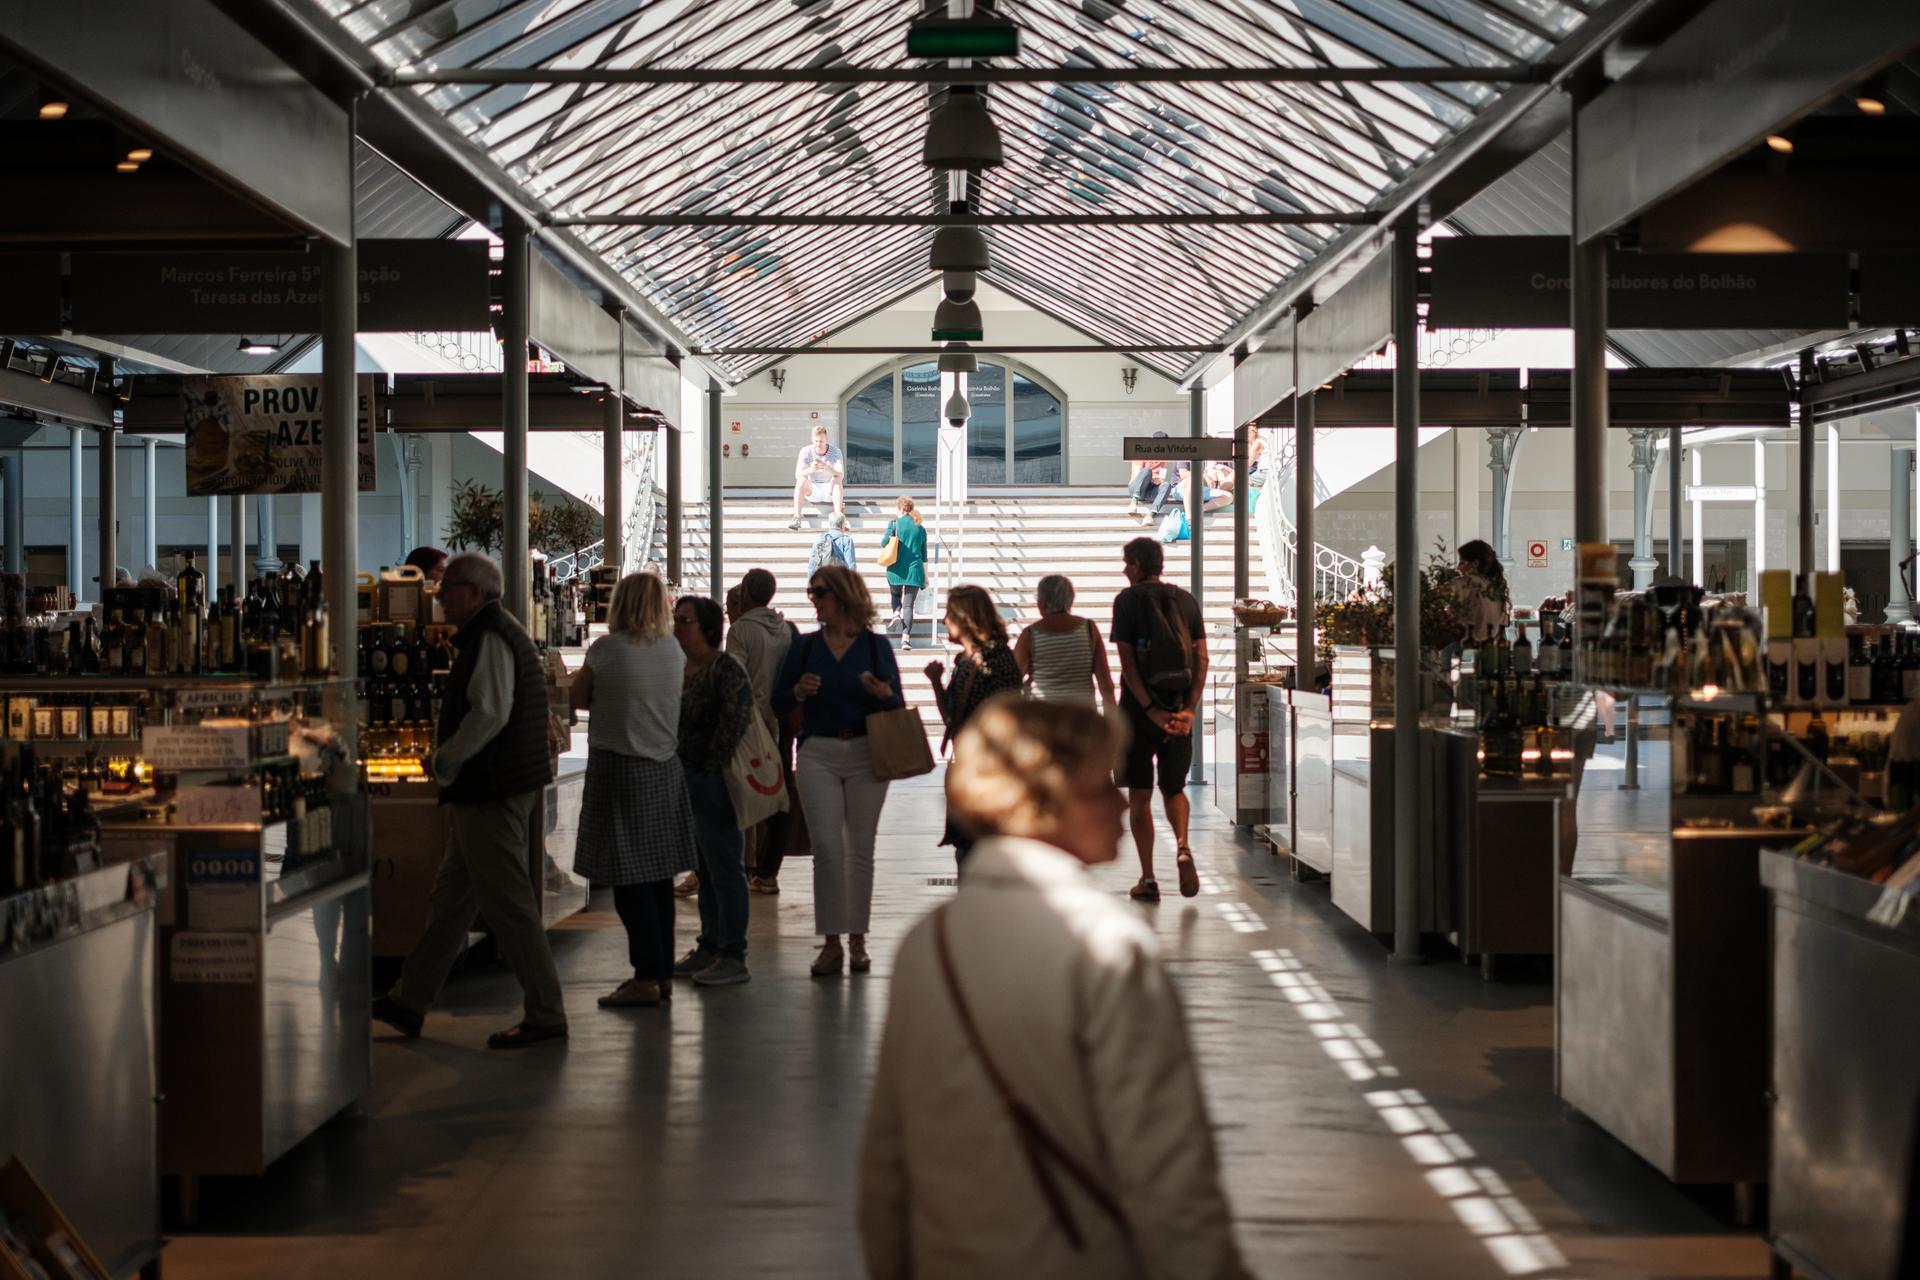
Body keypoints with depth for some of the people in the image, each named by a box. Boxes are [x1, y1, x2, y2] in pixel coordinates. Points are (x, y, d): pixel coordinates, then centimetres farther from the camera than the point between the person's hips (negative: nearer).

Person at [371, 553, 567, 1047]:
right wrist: (450, 764, 17)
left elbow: (490, 714, -24)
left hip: (492, 794, -11)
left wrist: (444, 762, -13)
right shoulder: (497, 633, 18)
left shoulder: (491, 638, -15)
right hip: (487, 790, 11)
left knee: (508, 903, -6)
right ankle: (411, 1001, 24)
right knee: (450, 898, 16)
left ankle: (546, 1015, -1)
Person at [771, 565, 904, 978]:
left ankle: (857, 940, 12)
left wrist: (883, 694, -19)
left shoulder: (875, 646, 3)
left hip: (866, 754, -1)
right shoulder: (805, 646, 7)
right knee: (827, 848, -5)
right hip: (819, 754, 1)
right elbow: (777, 704, 8)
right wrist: (798, 692, -13)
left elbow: (898, 707, 3)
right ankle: (831, 942, 0)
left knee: (860, 848, 4)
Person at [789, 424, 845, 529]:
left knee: (837, 480, -31)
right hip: (811, 491, 1)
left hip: (829, 490, -1)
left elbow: (841, 475, -25)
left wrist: (827, 468, -44)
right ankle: (796, 518, -36)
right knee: (801, 480, -29)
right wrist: (810, 470, -44)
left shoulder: (835, 451, -12)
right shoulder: (806, 451, -11)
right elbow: (797, 475, -22)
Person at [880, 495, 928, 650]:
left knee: (895, 595, 25)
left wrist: (883, 537, 20)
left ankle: (896, 614, -4)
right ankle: (906, 637, -9)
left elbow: (884, 544, -4)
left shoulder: (894, 524, -3)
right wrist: (925, 576, 17)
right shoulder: (921, 528, 8)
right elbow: (924, 554, 11)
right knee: (909, 605, 2)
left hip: (896, 570, -2)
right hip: (915, 570, 2)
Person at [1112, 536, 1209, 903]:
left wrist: (1151, 709, -13)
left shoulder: (1128, 600, -3)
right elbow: (1201, 659, 1)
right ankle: (1182, 845, -12)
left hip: (1139, 707, -3)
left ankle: (1148, 880, 4)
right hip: (1179, 707, 3)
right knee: (1174, 788, 17)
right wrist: (1189, 710, -5)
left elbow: (1127, 660, -12)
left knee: (1139, 795, 6)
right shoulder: (1186, 600, 8)